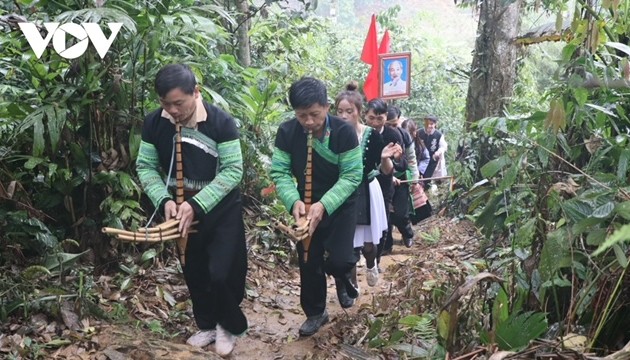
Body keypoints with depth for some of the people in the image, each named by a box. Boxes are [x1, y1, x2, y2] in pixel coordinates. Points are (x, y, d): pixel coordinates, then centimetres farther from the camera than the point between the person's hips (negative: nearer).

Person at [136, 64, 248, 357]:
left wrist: (197, 205, -26)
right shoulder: (154, 123, -9)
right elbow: (146, 167, -2)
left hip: (222, 210, -4)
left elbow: (233, 169, -20)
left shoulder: (221, 121, -20)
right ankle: (207, 324, 38)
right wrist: (164, 200, -19)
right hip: (182, 210, 4)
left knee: (222, 273, -6)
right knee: (194, 273, 15)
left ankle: (229, 326, 22)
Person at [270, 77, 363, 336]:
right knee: (309, 263, 10)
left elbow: (351, 175, -22)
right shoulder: (286, 132, -14)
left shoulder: (344, 131, -22)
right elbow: (279, 172, -13)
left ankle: (343, 276, 21)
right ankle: (315, 313, 33)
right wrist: (294, 201, -31)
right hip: (306, 206, 3)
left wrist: (324, 205, -34)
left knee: (338, 260, -17)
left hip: (340, 205, -3)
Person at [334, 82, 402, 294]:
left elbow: (386, 172, -8)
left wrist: (385, 158, -28)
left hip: (367, 194, -1)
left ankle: (371, 264, 43)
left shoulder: (372, 136, -11)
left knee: (368, 244, 6)